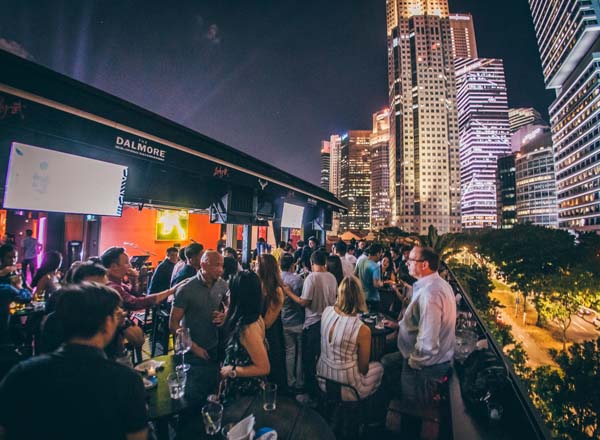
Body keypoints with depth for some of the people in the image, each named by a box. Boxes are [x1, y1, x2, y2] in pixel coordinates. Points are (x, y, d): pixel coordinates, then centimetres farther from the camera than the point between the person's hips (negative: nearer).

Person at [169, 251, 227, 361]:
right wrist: (194, 347, -18)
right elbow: (173, 324, -15)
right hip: (191, 349, -4)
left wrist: (225, 316, -13)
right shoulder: (186, 289, -19)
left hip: (214, 346, 4)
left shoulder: (223, 285, -9)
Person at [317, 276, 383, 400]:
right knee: (379, 367, 25)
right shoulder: (363, 330, -29)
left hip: (323, 378, 5)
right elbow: (363, 368, -14)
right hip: (345, 387, -4)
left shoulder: (326, 311, -15)